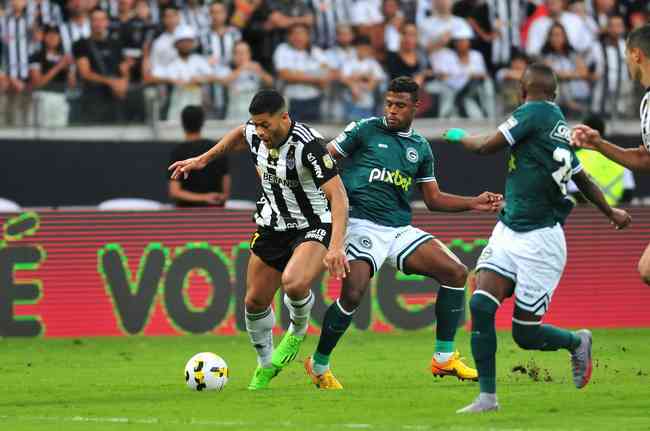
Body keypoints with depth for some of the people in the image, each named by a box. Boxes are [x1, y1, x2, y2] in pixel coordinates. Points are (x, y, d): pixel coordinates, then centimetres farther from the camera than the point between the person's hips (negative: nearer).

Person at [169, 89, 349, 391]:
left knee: (293, 283, -33)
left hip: (314, 227, -7)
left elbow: (338, 195, -32)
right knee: (255, 301, 6)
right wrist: (203, 159, 22)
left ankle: (298, 329, 2)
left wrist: (336, 246, -42)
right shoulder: (255, 134, -7)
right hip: (272, 227, 7)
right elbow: (239, 134, 22)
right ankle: (266, 366, 31)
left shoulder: (308, 145, -29)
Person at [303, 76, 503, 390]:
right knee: (353, 293, -24)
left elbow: (433, 199, 20)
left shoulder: (420, 147, 15)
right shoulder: (366, 130, 1)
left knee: (456, 273, -4)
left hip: (400, 230, 6)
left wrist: (474, 203, 10)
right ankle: (319, 366, -3)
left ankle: (444, 358, 4)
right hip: (363, 224, -6)